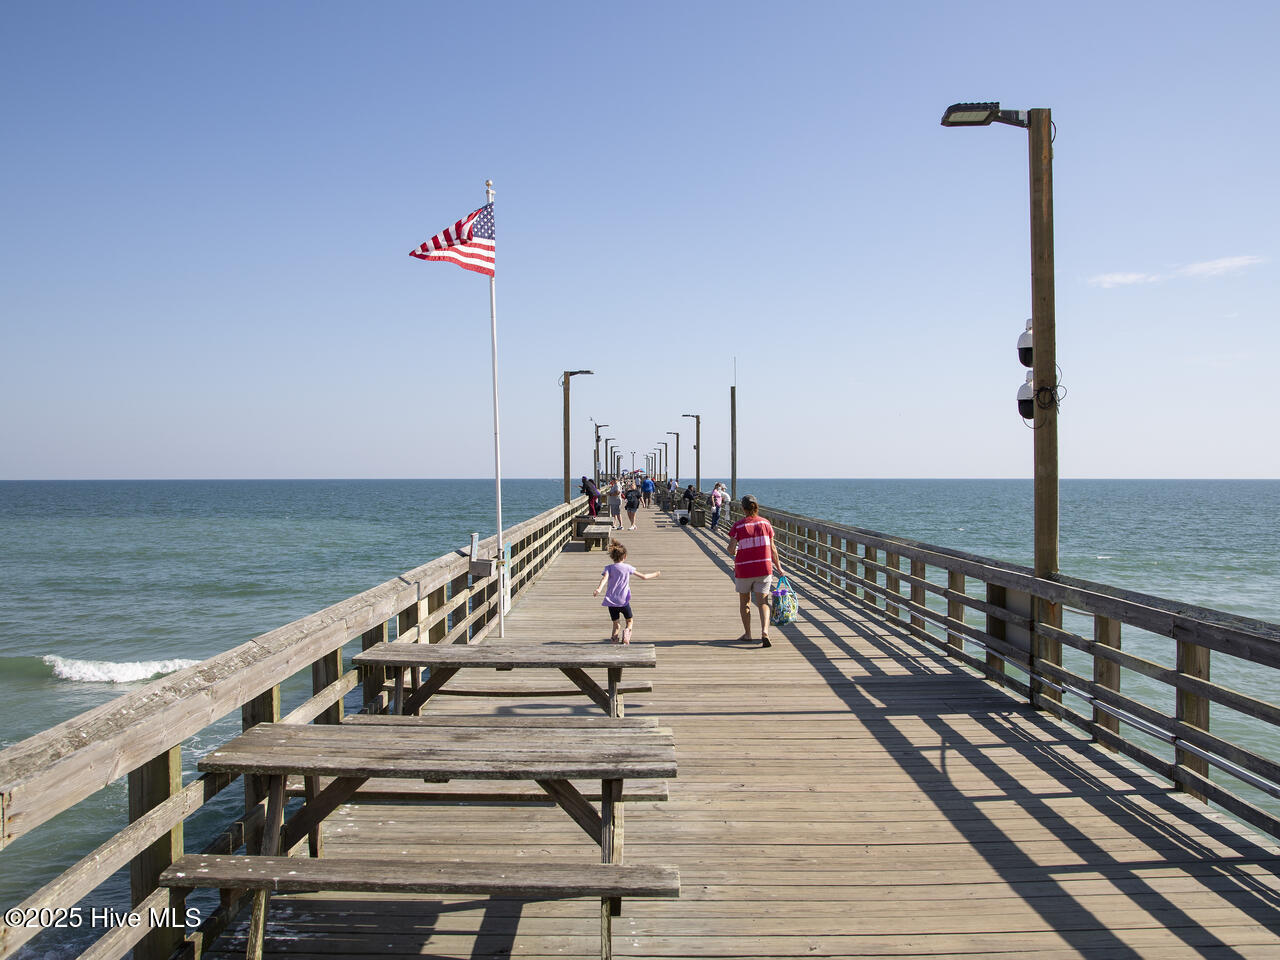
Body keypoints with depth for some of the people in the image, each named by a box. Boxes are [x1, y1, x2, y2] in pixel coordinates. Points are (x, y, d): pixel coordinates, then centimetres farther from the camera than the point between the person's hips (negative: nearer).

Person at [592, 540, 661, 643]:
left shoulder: (609, 568, 0)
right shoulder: (628, 567, 0)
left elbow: (604, 578, -22)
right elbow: (644, 577, 4)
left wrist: (599, 589, -37)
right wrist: (655, 574, 21)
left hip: (611, 601, 1)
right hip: (623, 601, -1)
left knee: (616, 623, 14)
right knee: (630, 620, 16)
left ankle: (614, 637, -10)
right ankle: (627, 630, -15)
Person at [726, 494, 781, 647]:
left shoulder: (738, 526, -8)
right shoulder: (765, 523, -1)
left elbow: (731, 550, -9)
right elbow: (772, 548, 3)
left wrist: (728, 548, 15)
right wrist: (778, 566, 14)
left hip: (743, 569, -1)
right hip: (764, 568, 1)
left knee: (744, 601, 18)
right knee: (763, 602, 3)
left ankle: (747, 633, 26)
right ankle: (765, 631, -19)